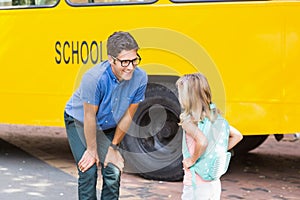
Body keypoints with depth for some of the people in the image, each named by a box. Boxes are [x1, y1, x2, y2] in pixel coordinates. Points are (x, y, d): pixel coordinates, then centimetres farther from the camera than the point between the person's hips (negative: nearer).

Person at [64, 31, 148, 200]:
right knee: (88, 172, -11)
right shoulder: (94, 78, -37)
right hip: (79, 122, -4)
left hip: (109, 127, 4)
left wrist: (114, 146, -4)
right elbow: (90, 116, -25)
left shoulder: (140, 78, -24)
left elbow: (128, 116, -12)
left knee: (113, 172, -3)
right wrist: (92, 150, -14)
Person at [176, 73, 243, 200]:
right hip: (215, 183, 7)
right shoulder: (213, 116, 5)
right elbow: (237, 136, 10)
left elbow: (202, 142, -32)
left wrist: (192, 160, -17)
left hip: (195, 185, -7)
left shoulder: (188, 120, -16)